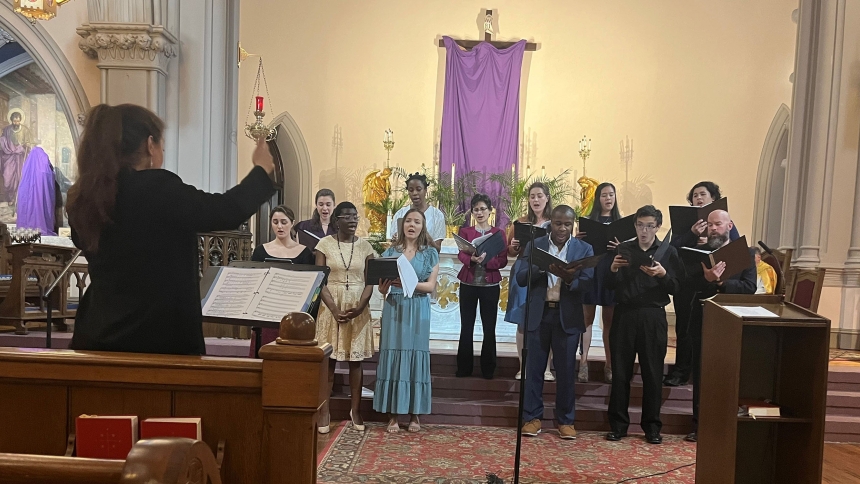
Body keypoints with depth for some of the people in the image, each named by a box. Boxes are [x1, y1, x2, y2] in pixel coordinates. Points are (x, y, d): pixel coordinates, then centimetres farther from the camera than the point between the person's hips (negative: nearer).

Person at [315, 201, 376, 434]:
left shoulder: (365, 246, 4)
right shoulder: (325, 244, -1)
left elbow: (370, 282, 1)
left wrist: (359, 307, -14)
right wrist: (334, 309, -15)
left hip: (358, 308, 2)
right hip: (331, 306, -1)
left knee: (356, 360, 7)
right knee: (328, 360, 1)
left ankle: (355, 410, 17)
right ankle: (325, 411, 10)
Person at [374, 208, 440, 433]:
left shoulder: (430, 253, 4)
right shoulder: (391, 251, 8)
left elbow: (431, 286, -5)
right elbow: (382, 288, 5)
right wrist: (386, 285, -18)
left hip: (417, 311, -1)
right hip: (393, 309, 1)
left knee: (415, 356, 1)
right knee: (392, 356, -1)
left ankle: (415, 414, 12)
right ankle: (392, 414, 8)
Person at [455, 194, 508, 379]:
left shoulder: (498, 232, 4)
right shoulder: (465, 231, 7)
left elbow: (503, 260, -4)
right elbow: (461, 254, -8)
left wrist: (486, 260, -23)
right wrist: (472, 259, -31)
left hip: (490, 284, -1)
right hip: (468, 283, 1)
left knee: (489, 327, 2)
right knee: (466, 326, 4)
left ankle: (488, 369, 12)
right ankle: (464, 368, 13)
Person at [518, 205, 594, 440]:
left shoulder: (584, 249, 3)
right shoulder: (534, 246, 4)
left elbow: (586, 283, -8)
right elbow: (521, 278, -4)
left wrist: (569, 278, -29)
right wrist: (541, 268, -21)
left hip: (567, 316, 0)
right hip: (538, 315, 1)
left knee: (566, 370, 7)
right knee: (534, 368, 7)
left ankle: (565, 420, 20)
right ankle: (532, 417, 20)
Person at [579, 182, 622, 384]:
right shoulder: (588, 220, 7)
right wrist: (577, 239, -17)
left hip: (612, 273, 1)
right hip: (589, 270, -1)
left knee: (609, 320, 5)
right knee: (587, 317, -1)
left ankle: (609, 365, 10)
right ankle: (583, 362, 1)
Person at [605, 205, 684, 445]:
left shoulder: (668, 251, 5)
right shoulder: (623, 249, 8)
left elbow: (676, 287, -1)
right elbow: (610, 285, 5)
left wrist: (662, 274, -19)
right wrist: (613, 269, -15)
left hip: (653, 317, -1)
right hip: (625, 315, 1)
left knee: (653, 373, 5)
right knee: (621, 372, 4)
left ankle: (652, 426, 18)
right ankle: (618, 424, 14)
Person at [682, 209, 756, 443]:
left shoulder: (745, 253, 1)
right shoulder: (699, 252, 3)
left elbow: (749, 287, -11)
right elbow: (689, 282, -11)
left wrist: (721, 281, -23)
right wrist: (706, 278, -30)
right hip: (703, 320, 1)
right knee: (700, 375, 9)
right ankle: (699, 424, 20)